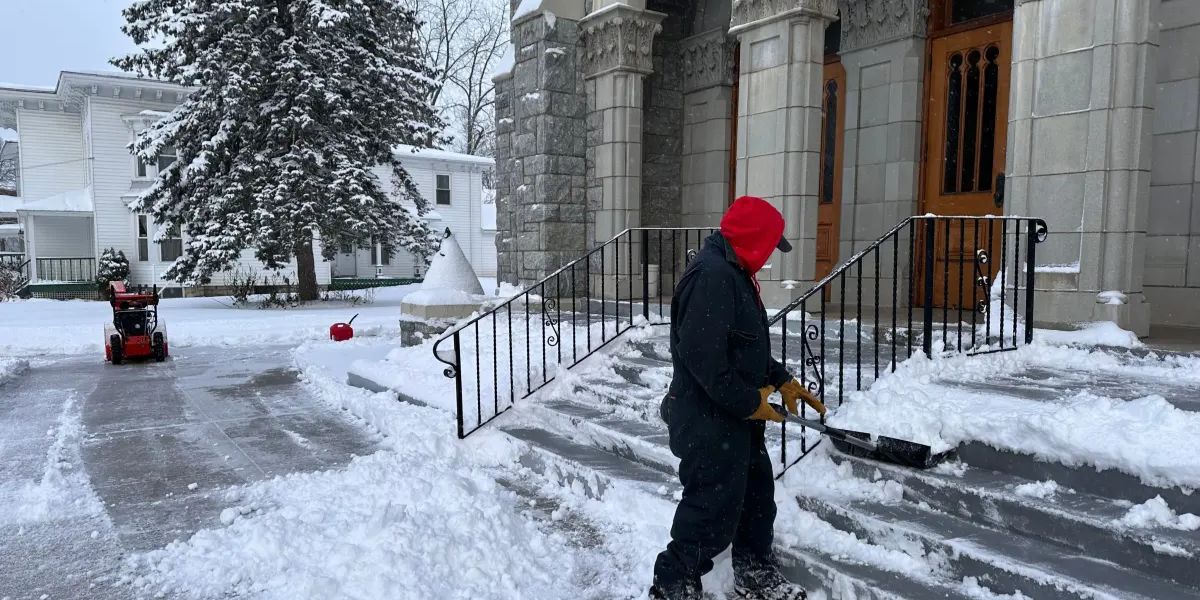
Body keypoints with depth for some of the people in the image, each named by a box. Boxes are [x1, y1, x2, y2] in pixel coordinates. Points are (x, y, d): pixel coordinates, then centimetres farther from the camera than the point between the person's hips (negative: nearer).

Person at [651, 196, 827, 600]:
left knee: (757, 493, 21)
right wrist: (747, 402, -21)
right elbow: (700, 353, -30)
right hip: (709, 423, -11)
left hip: (735, 417, 11)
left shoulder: (733, 274, 13)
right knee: (714, 510, 0)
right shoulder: (712, 275, -23)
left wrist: (782, 380, 14)